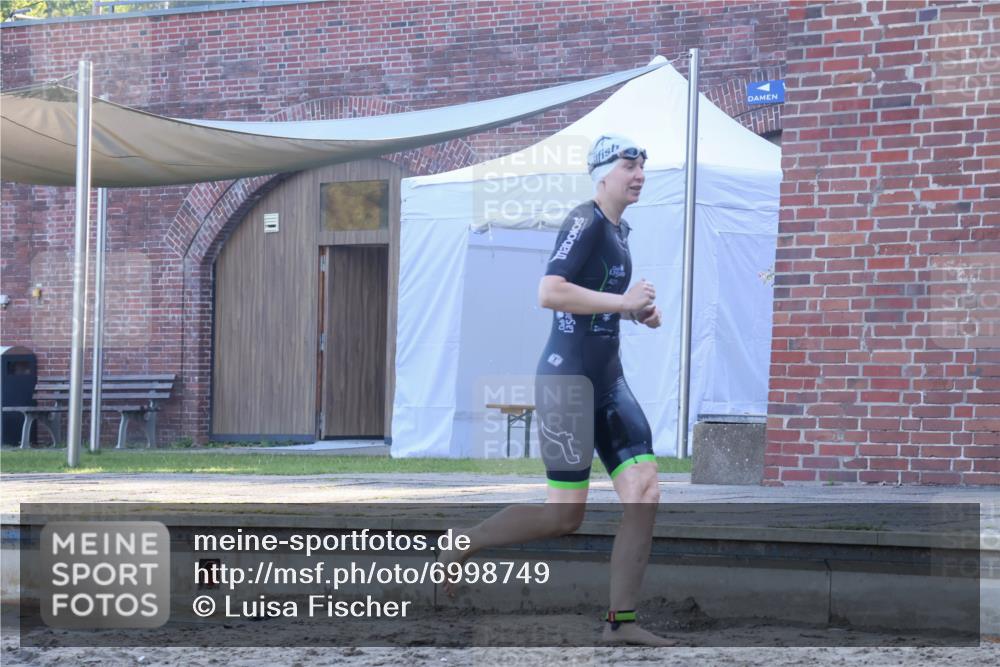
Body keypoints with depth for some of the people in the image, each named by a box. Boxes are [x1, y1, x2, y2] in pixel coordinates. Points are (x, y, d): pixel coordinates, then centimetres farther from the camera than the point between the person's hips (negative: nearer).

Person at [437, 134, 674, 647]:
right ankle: (460, 547, 10)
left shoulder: (619, 229, 17)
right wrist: (623, 301, -20)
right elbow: (549, 293, -24)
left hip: (608, 380, 9)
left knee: (645, 492, -3)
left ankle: (620, 622, -1)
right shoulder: (586, 221, -12)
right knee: (564, 515, -8)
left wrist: (636, 311, 12)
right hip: (568, 376, -9)